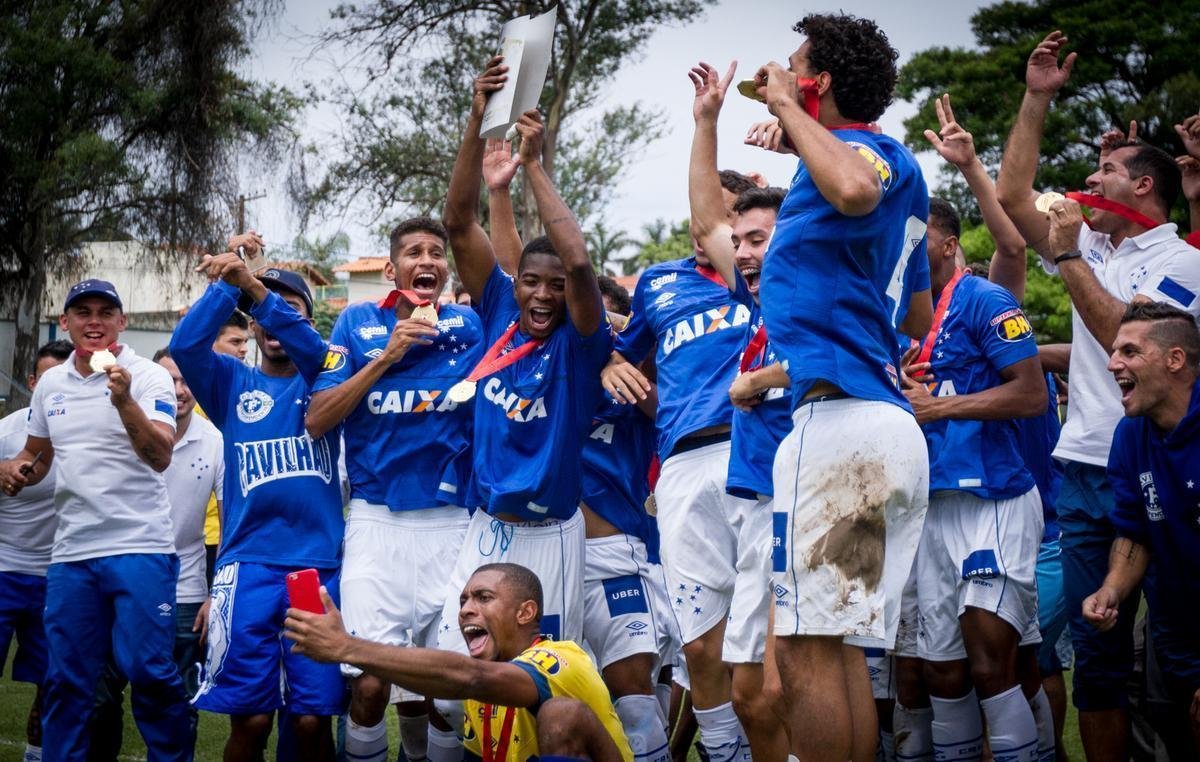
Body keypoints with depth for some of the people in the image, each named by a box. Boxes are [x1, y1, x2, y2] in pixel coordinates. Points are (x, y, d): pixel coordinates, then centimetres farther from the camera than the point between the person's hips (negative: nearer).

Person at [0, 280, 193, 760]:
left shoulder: (148, 377, -6)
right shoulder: (50, 384, 11)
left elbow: (160, 457, -19)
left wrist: (124, 401, -34)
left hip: (140, 549, -5)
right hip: (71, 553, 5)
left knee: (149, 671, -7)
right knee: (65, 680, 9)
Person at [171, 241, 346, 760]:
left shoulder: (319, 379, 11)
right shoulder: (232, 384, 14)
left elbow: (311, 347, -12)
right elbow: (185, 345, -5)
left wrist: (251, 283, -24)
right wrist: (228, 282, -15)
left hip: (319, 567, -1)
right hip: (247, 567, 1)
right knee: (250, 720, -2)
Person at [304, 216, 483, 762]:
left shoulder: (470, 326, 7)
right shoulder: (358, 323, 5)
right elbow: (315, 421, -2)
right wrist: (386, 357, -9)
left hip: (452, 522, 1)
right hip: (376, 519, -1)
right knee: (370, 683, -9)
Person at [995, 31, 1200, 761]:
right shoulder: (1093, 248, 16)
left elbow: (1127, 340, -16)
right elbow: (1014, 196, 15)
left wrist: (1068, 256, -10)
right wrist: (1037, 99, 12)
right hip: (1085, 471, 7)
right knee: (1097, 650, 7)